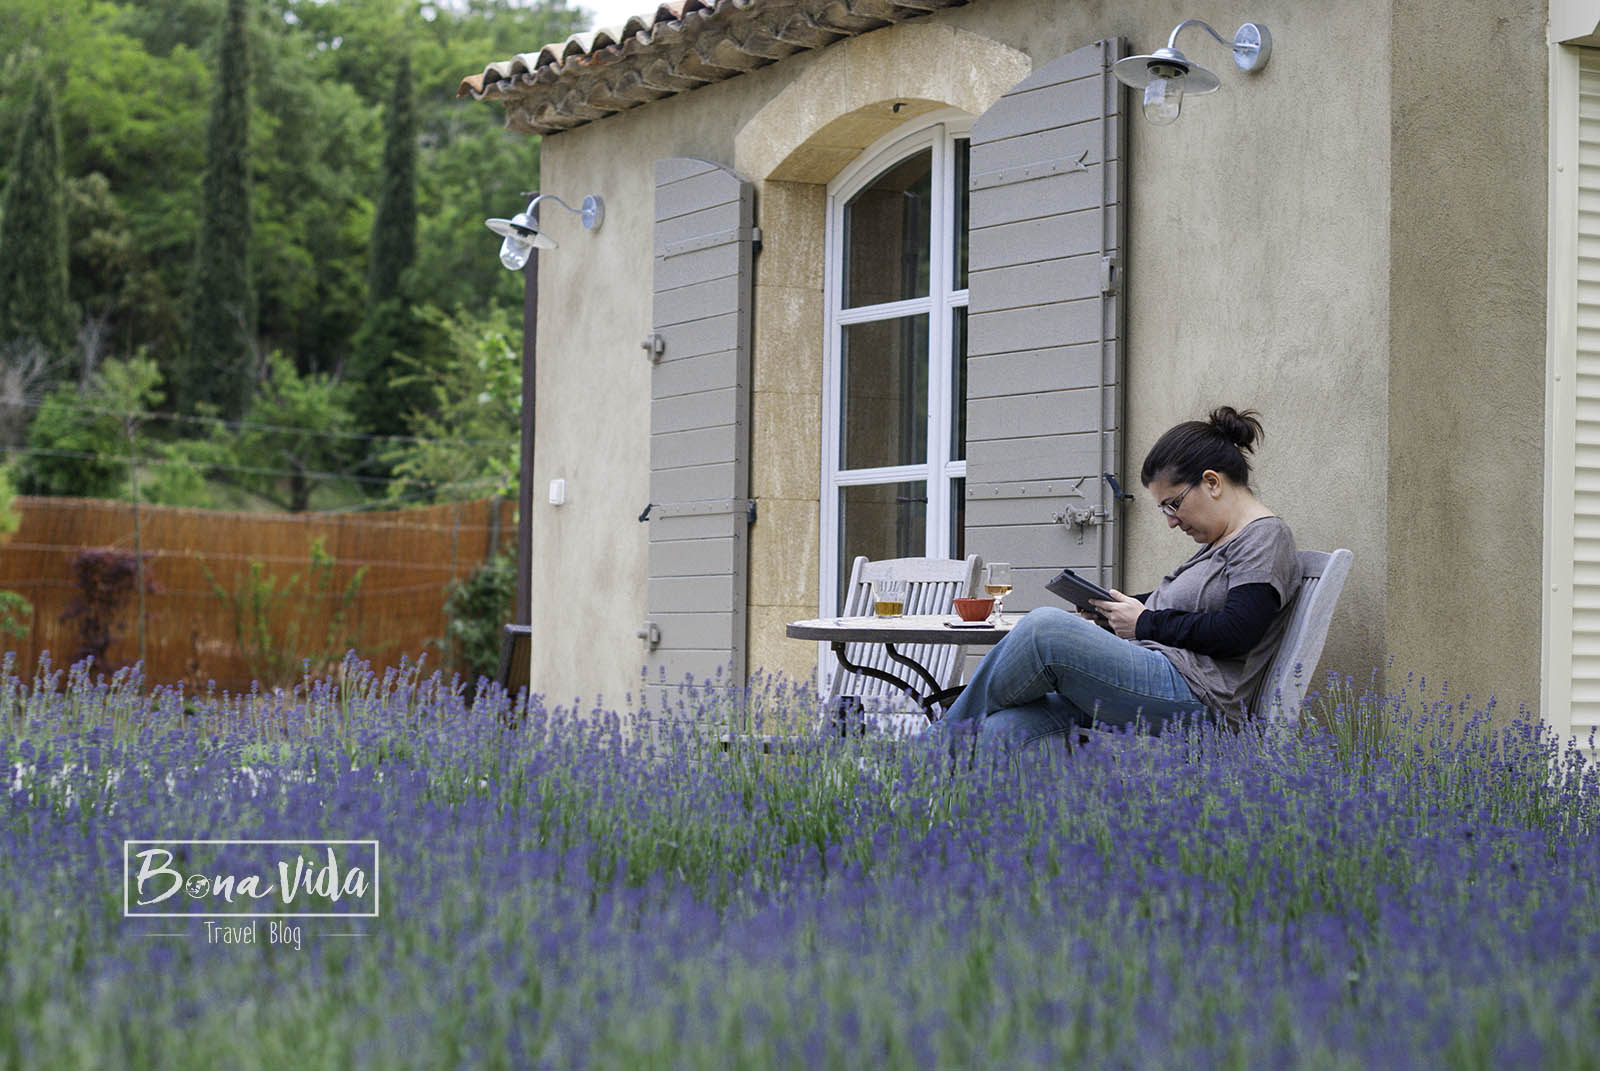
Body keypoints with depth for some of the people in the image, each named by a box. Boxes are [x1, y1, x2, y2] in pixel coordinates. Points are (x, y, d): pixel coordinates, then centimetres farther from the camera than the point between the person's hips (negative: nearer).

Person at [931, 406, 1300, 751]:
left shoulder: (1267, 537, -2)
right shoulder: (1221, 542, 27)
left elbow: (1234, 633, -16)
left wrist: (1145, 622, -7)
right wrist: (1114, 613, 12)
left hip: (1195, 695, -10)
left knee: (1045, 627, -24)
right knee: (1003, 731, -13)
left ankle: (948, 734, -6)